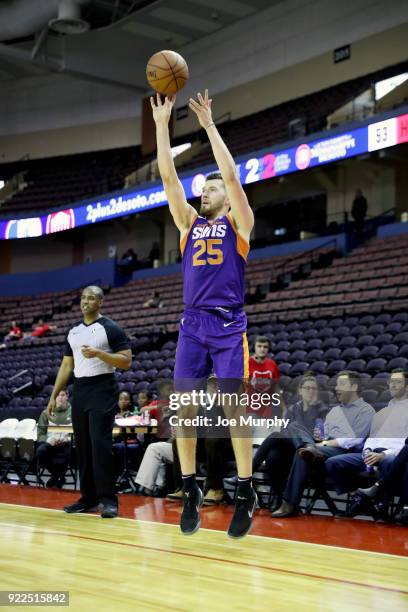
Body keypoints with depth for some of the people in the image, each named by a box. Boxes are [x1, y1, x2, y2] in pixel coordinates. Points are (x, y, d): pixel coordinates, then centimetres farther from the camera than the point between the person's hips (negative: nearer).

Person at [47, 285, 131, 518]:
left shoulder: (111, 328, -5)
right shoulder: (73, 331, 14)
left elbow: (126, 361, -10)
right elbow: (67, 365, 18)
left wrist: (99, 353, -22)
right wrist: (54, 396, 12)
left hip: (103, 390, -6)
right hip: (80, 390, 7)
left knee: (100, 444, -14)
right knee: (83, 446, 7)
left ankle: (109, 499, -10)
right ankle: (89, 497, 15)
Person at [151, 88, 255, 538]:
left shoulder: (238, 223, 7)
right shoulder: (189, 223, 16)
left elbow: (231, 174, -6)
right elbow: (168, 177, 8)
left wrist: (209, 125, -6)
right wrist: (161, 124, 2)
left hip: (229, 325, -4)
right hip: (192, 324, 4)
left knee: (233, 407, -5)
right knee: (185, 407, 0)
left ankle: (246, 493, 2)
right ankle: (190, 490, 9)